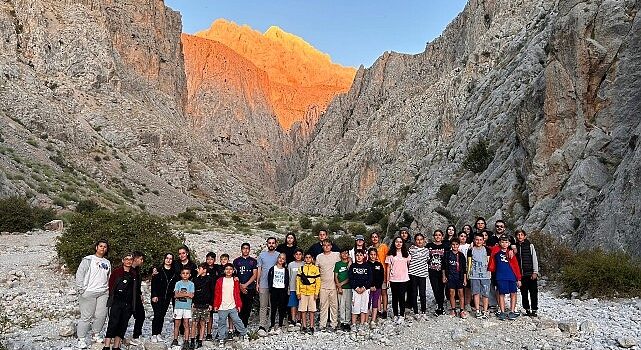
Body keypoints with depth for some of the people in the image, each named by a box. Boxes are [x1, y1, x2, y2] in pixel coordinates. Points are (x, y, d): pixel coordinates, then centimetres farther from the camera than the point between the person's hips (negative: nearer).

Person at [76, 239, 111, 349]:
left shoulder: (107, 263, 16)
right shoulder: (88, 260, 0)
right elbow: (79, 274, -4)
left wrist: (108, 290, 11)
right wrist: (81, 289, -10)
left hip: (103, 293, 5)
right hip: (89, 293, -5)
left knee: (101, 315, 3)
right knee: (86, 317, -2)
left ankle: (96, 335, 21)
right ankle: (81, 339, 10)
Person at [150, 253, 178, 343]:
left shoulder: (174, 272, 8)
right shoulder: (158, 270, -3)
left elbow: (174, 285, 11)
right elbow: (153, 283, -6)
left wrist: (172, 295, 4)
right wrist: (154, 295, -12)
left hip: (167, 298, 4)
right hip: (157, 297, -4)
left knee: (162, 316, 7)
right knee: (157, 315, -8)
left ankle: (159, 334, 15)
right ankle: (154, 335, 0)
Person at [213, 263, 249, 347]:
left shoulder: (235, 281, 4)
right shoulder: (220, 281, 1)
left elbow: (237, 294, 6)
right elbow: (217, 294, 3)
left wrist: (239, 305, 4)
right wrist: (215, 305, 1)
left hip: (233, 307, 0)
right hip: (222, 307, 0)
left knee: (237, 321, 2)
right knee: (222, 323, 6)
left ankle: (244, 334, 18)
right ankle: (221, 339, 17)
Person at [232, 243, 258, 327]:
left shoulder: (253, 261, 9)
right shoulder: (236, 261, 9)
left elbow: (255, 275, 2)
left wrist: (246, 284, -9)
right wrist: (240, 285, -7)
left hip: (250, 288, 1)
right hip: (239, 288, -1)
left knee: (247, 309, 3)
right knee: (240, 308, -7)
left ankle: (244, 327, 12)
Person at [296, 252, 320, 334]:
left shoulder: (315, 268, 4)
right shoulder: (301, 268, 8)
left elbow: (318, 281, 2)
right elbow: (298, 281, 7)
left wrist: (316, 293, -4)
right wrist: (298, 292, -1)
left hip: (312, 292, -1)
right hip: (303, 292, 1)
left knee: (311, 310, 2)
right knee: (303, 310, 4)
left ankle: (311, 327, 8)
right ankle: (304, 327, 12)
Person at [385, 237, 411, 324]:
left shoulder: (406, 253, 7)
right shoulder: (390, 254, 3)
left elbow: (409, 264, 12)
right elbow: (388, 267, 4)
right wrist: (387, 279, 0)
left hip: (403, 279, 0)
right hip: (393, 279, 0)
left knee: (402, 297, -2)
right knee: (395, 297, 7)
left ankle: (402, 316, 6)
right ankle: (395, 315, 16)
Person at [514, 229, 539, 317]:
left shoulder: (530, 245, 0)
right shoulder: (515, 246, 8)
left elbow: (535, 259, -1)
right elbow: (514, 261, 8)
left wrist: (535, 272, -7)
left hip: (530, 273, -3)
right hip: (521, 274, 3)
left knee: (533, 293, -1)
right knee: (524, 293, 7)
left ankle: (534, 310, 6)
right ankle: (527, 309, 16)